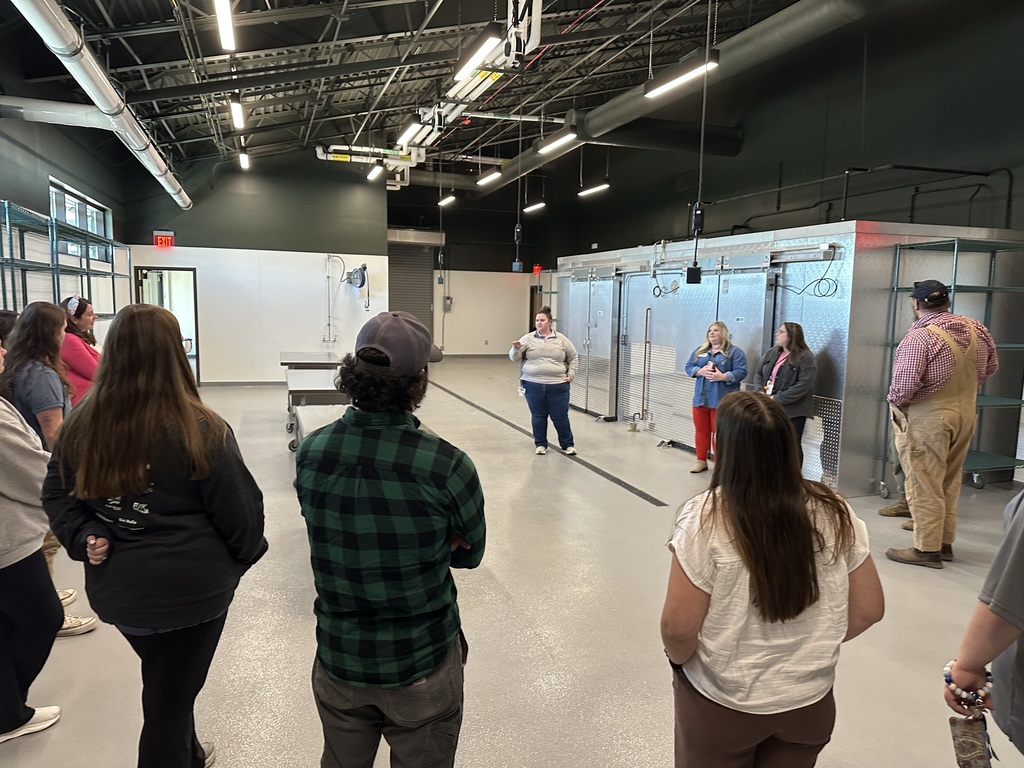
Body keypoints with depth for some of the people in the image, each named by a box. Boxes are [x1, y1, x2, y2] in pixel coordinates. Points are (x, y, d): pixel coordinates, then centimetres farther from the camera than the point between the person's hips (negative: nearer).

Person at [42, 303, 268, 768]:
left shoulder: (82, 424, -5)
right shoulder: (200, 429, -21)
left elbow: (56, 494, 5)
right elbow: (239, 510, -13)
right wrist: (246, 555, 3)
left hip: (114, 588, 6)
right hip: (190, 587, -6)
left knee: (166, 681, 29)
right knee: (171, 696, 13)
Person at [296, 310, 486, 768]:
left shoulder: (310, 453, -13)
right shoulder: (448, 465, -25)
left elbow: (333, 536, 1)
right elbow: (469, 554, -7)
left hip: (338, 664, 4)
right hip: (423, 669, -3)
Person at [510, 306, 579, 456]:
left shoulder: (561, 339, 5)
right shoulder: (528, 338, 3)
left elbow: (573, 358, 13)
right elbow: (514, 358, 1)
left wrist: (571, 375, 3)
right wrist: (516, 348, -19)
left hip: (557, 385, 0)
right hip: (533, 385, 0)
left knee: (560, 416, 5)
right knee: (538, 416, 8)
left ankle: (568, 445, 18)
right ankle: (540, 444, 21)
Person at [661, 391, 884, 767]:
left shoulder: (705, 518, -23)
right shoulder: (834, 513, -10)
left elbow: (678, 629, -21)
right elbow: (870, 609, -1)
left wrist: (679, 661, 0)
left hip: (722, 704, -3)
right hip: (809, 701, 4)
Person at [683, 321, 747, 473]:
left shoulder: (734, 352, -1)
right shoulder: (700, 351, 13)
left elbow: (741, 372, -10)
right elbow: (689, 366, 9)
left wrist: (722, 377, -22)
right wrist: (700, 371, -11)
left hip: (721, 400, -5)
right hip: (701, 398, 5)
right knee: (701, 430, 10)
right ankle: (701, 461, 21)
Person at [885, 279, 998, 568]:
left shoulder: (919, 337, -21)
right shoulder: (976, 329, 2)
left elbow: (905, 385, -26)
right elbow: (990, 366, 15)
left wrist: (895, 401, -7)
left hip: (926, 419, -7)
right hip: (965, 414, 7)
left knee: (924, 486, 2)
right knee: (950, 483, 18)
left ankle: (927, 549, 8)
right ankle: (945, 543, 28)